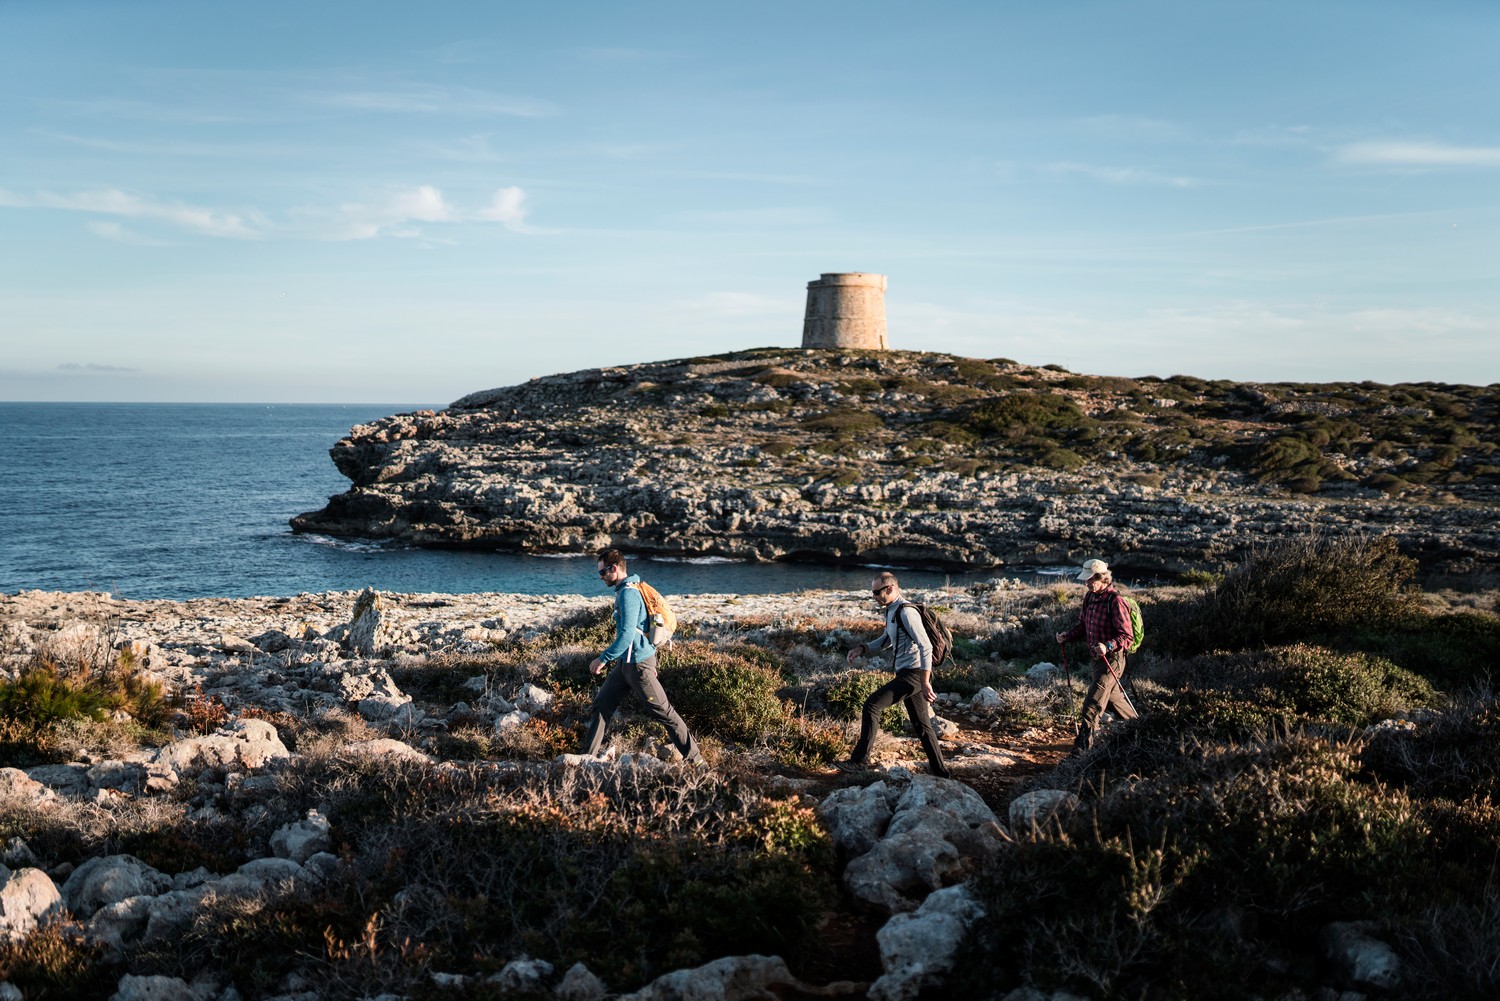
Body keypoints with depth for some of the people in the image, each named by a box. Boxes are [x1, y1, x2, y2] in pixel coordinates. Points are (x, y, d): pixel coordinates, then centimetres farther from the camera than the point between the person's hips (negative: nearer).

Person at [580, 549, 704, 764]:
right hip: (626, 663, 10)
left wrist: (603, 658, -20)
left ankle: (694, 758, 7)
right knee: (600, 706, 10)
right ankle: (588, 756, 16)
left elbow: (627, 634, -26)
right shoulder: (627, 590, 12)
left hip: (638, 664, -10)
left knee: (663, 711, -1)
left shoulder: (628, 593, -20)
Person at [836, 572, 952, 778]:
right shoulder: (892, 612, 14)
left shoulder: (906, 613, -16)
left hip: (912, 674, -10)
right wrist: (862, 649, 14)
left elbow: (926, 646, -22)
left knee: (871, 705, -13)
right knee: (922, 725, 14)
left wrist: (925, 682, -24)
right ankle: (940, 771, 20)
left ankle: (859, 759, -10)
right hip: (908, 674, 10)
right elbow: (886, 640, 31)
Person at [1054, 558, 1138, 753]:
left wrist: (1108, 646, -36)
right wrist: (1067, 635, -1)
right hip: (1097, 658, 9)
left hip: (1112, 659, -9)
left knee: (1092, 703, -12)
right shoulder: (1090, 597, 4)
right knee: (1112, 698, 25)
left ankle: (1083, 744, -9)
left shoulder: (1115, 601, -21)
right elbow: (1082, 624, 17)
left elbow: (1127, 636, -21)